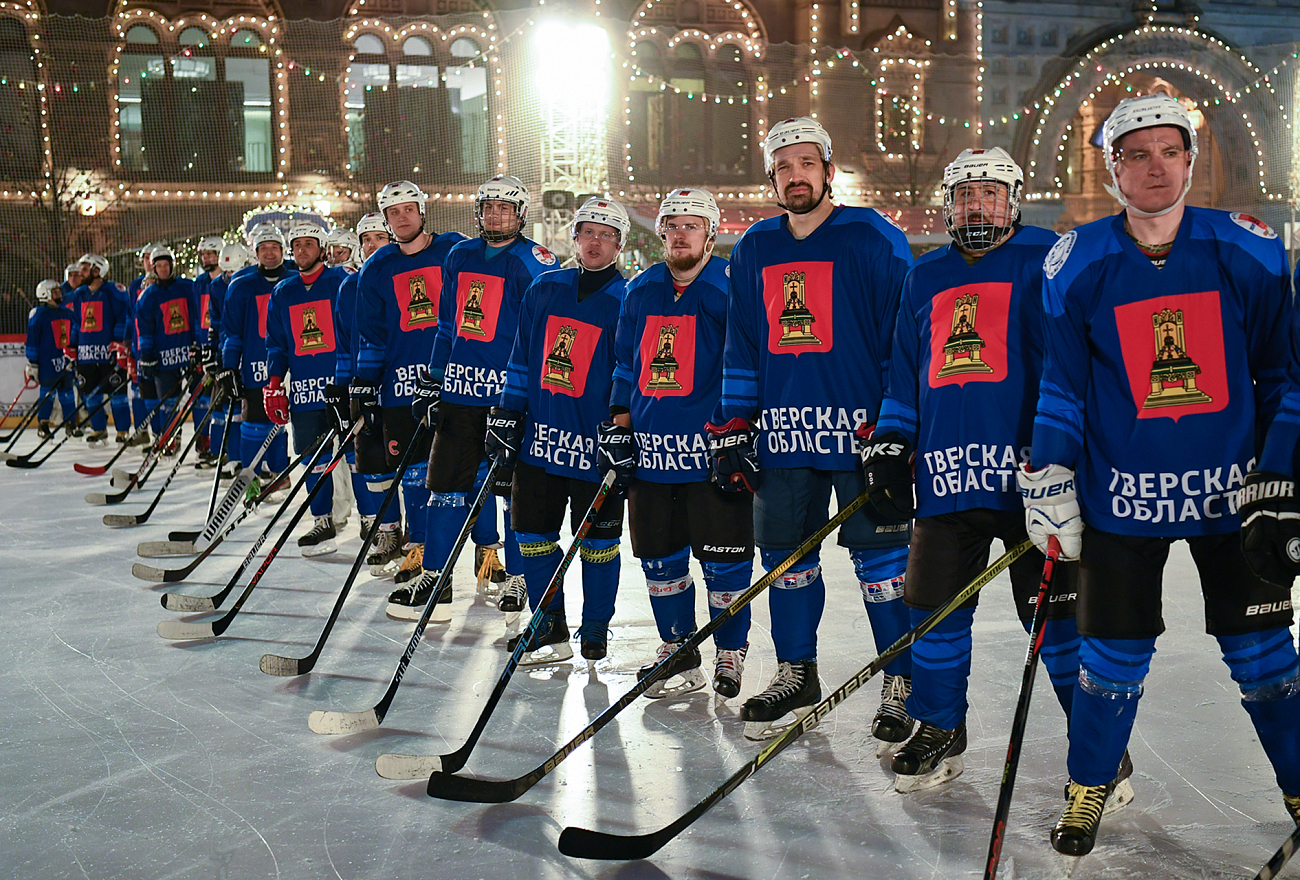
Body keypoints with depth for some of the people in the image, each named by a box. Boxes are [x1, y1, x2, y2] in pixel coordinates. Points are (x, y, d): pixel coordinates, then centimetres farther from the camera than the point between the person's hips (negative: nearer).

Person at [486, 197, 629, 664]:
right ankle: (550, 630, 21)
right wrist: (506, 414, 9)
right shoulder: (543, 289, 9)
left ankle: (595, 632, 23)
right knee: (532, 534, 7)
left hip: (595, 446, -4)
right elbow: (522, 358, 14)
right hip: (540, 437, 4)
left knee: (598, 544, 6)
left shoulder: (627, 301, -3)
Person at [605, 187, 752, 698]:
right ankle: (677, 651, 25)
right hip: (650, 450, 5)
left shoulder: (731, 288, -4)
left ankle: (731, 652, 19)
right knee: (658, 556, 10)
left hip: (712, 448, -5)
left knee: (723, 558, 1)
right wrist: (618, 426, 13)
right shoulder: (640, 291, 12)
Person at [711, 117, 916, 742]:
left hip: (860, 432, -5)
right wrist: (730, 430, 10)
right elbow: (741, 349, 16)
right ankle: (796, 677, 28)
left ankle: (903, 689, 12)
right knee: (785, 557, 12)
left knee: (881, 561, -1)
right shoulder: (753, 250, 12)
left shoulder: (875, 240, -3)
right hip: (782, 429, 5)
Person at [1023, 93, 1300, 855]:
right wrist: (1050, 478, -3)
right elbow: (1063, 383, 2)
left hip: (1232, 489, 1)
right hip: (1120, 493, 0)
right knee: (1114, 654, 6)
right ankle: (1091, 787, 27)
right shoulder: (1078, 264, -3)